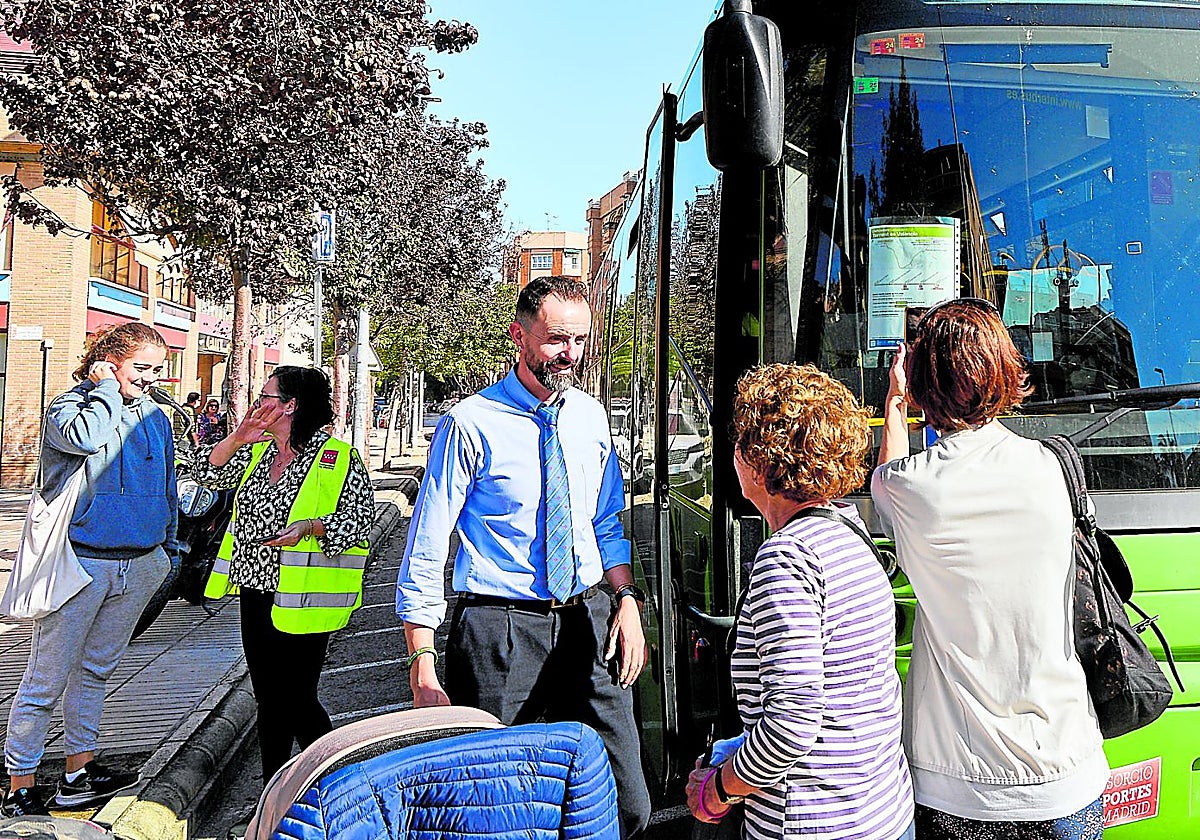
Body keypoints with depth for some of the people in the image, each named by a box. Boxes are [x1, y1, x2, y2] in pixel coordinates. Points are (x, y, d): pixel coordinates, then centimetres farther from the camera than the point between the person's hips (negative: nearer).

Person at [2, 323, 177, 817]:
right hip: (80, 563, -6)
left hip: (138, 564, 6)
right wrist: (106, 387, -17)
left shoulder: (155, 416, 9)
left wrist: (167, 549, 20)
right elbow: (83, 437, -33)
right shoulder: (70, 405, -7)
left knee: (96, 669, 17)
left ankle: (78, 774, 28)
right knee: (47, 679, 2)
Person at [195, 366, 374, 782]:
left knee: (296, 699, -2)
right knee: (268, 697, 16)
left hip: (300, 602, -7)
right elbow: (210, 474, 11)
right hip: (255, 592, 8)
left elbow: (360, 517, -12)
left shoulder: (338, 458, -11)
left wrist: (310, 526, -27)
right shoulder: (257, 452, 11)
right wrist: (236, 438, -5)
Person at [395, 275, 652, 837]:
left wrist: (627, 598, 0)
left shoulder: (591, 418, 6)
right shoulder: (472, 424, -9)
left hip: (587, 622, 4)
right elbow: (426, 552, -8)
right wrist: (422, 665, -13)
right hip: (499, 629, -4)